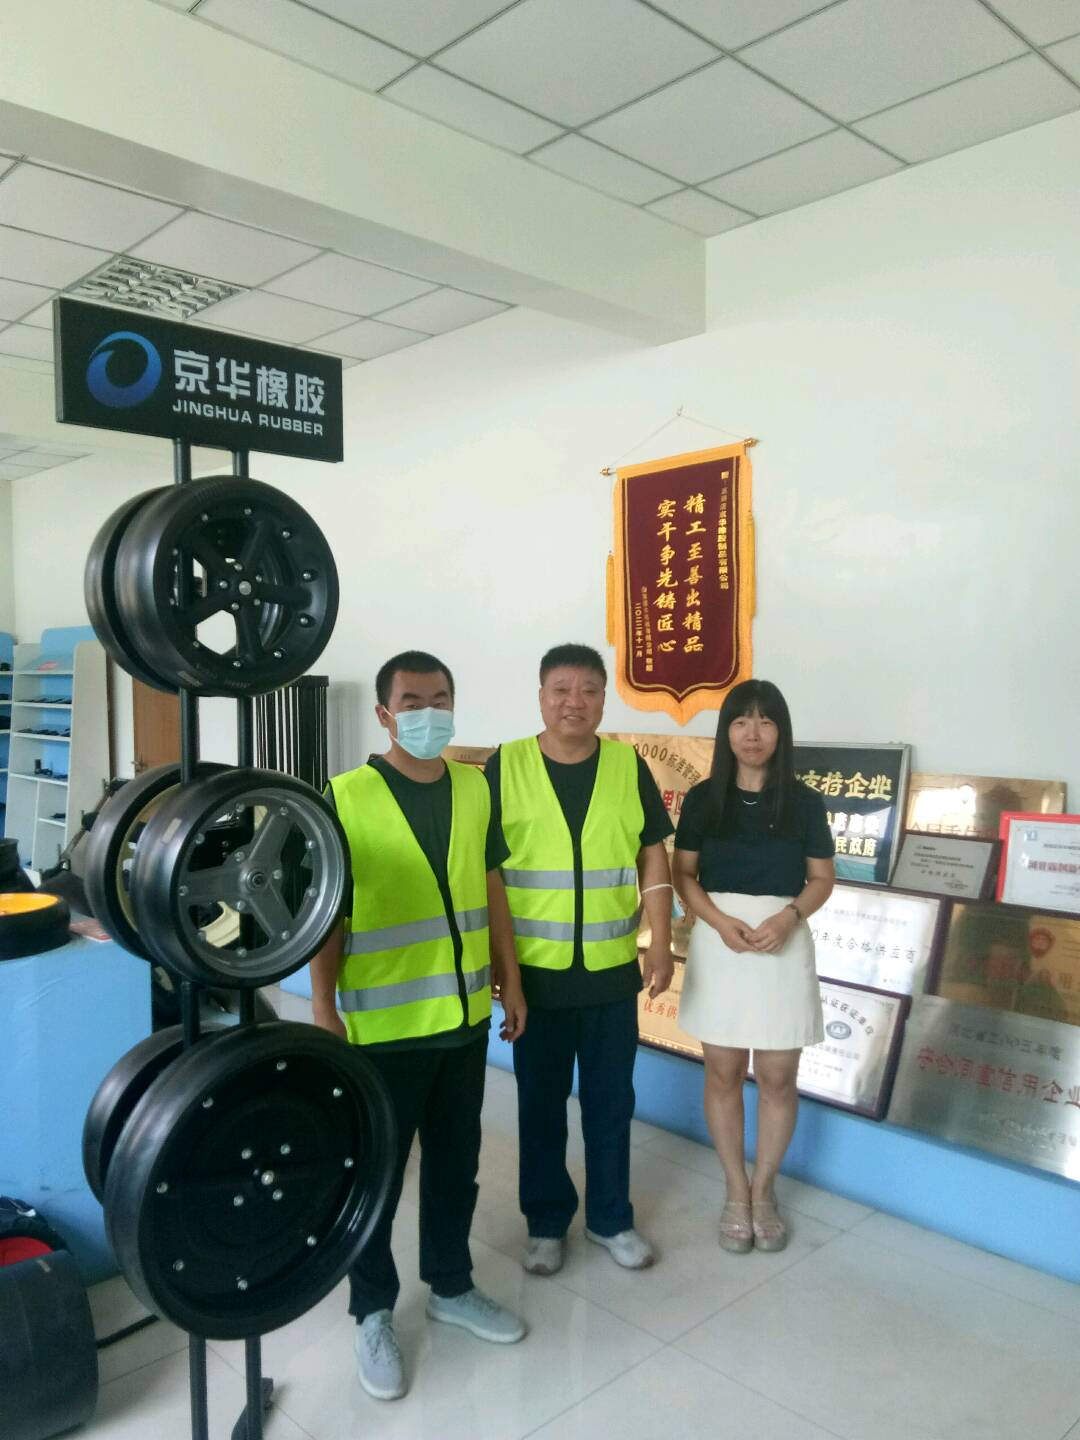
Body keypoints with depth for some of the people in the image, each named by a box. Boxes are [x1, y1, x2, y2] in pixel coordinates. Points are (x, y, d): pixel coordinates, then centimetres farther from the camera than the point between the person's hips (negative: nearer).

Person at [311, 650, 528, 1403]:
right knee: (377, 1172, 12)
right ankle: (373, 1313, 33)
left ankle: (452, 1286, 41)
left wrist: (511, 979, 11)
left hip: (464, 1015, 5)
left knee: (456, 1161, 20)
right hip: (383, 1024, -4)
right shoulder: (346, 797, -13)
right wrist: (324, 1011, -12)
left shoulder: (476, 788, 2)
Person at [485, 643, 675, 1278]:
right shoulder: (506, 766, -6)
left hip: (612, 970, 1)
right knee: (541, 1105, 14)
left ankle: (611, 1217, 35)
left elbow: (655, 858, 2)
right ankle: (547, 1221, 33)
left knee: (611, 1103, 15)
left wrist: (661, 944, -4)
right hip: (534, 970, -1)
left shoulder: (629, 766, -1)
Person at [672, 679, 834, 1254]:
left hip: (783, 943, 0)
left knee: (777, 1077, 6)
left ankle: (763, 1190, 27)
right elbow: (683, 873, 2)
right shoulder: (702, 797, -1)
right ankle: (735, 1190, 26)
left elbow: (821, 879, 3)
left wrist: (787, 918, -16)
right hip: (717, 942, 1)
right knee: (723, 1074, 9)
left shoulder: (804, 801, -2)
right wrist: (720, 921, -15)